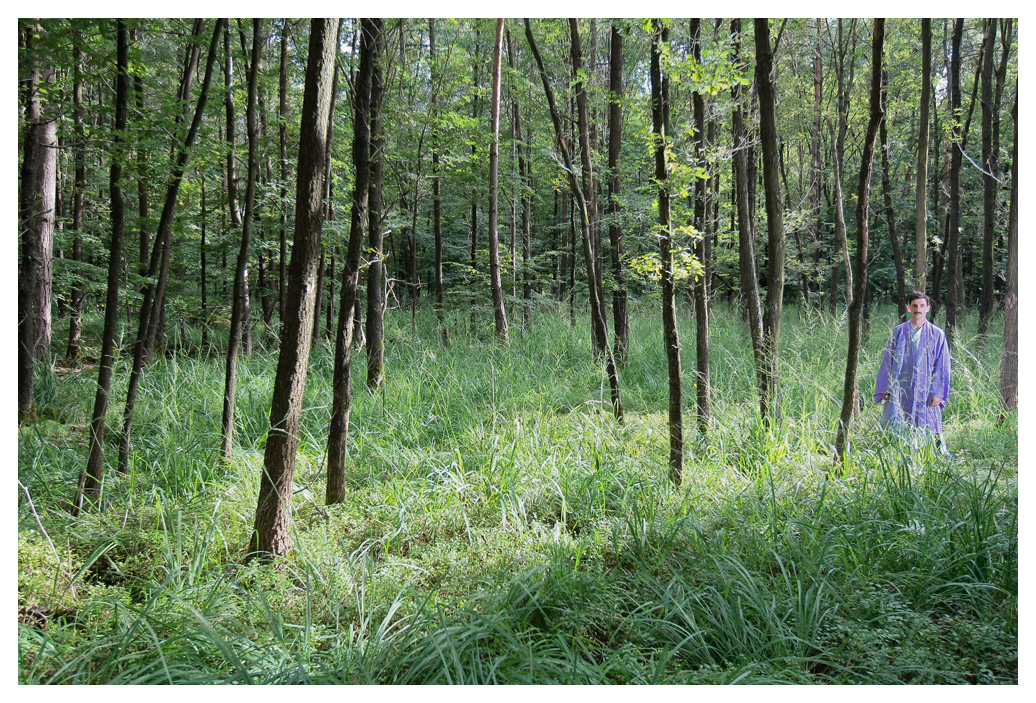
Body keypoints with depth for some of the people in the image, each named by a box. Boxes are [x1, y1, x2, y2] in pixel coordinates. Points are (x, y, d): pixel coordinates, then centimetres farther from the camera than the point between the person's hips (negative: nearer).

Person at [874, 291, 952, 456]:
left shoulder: (937, 334, 3)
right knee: (896, 432, 1)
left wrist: (938, 393, -4)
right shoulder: (899, 332, 6)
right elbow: (888, 361, 8)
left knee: (927, 432, 0)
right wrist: (884, 390, 3)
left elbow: (942, 366, 3)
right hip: (900, 391, 1)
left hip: (926, 391, -1)